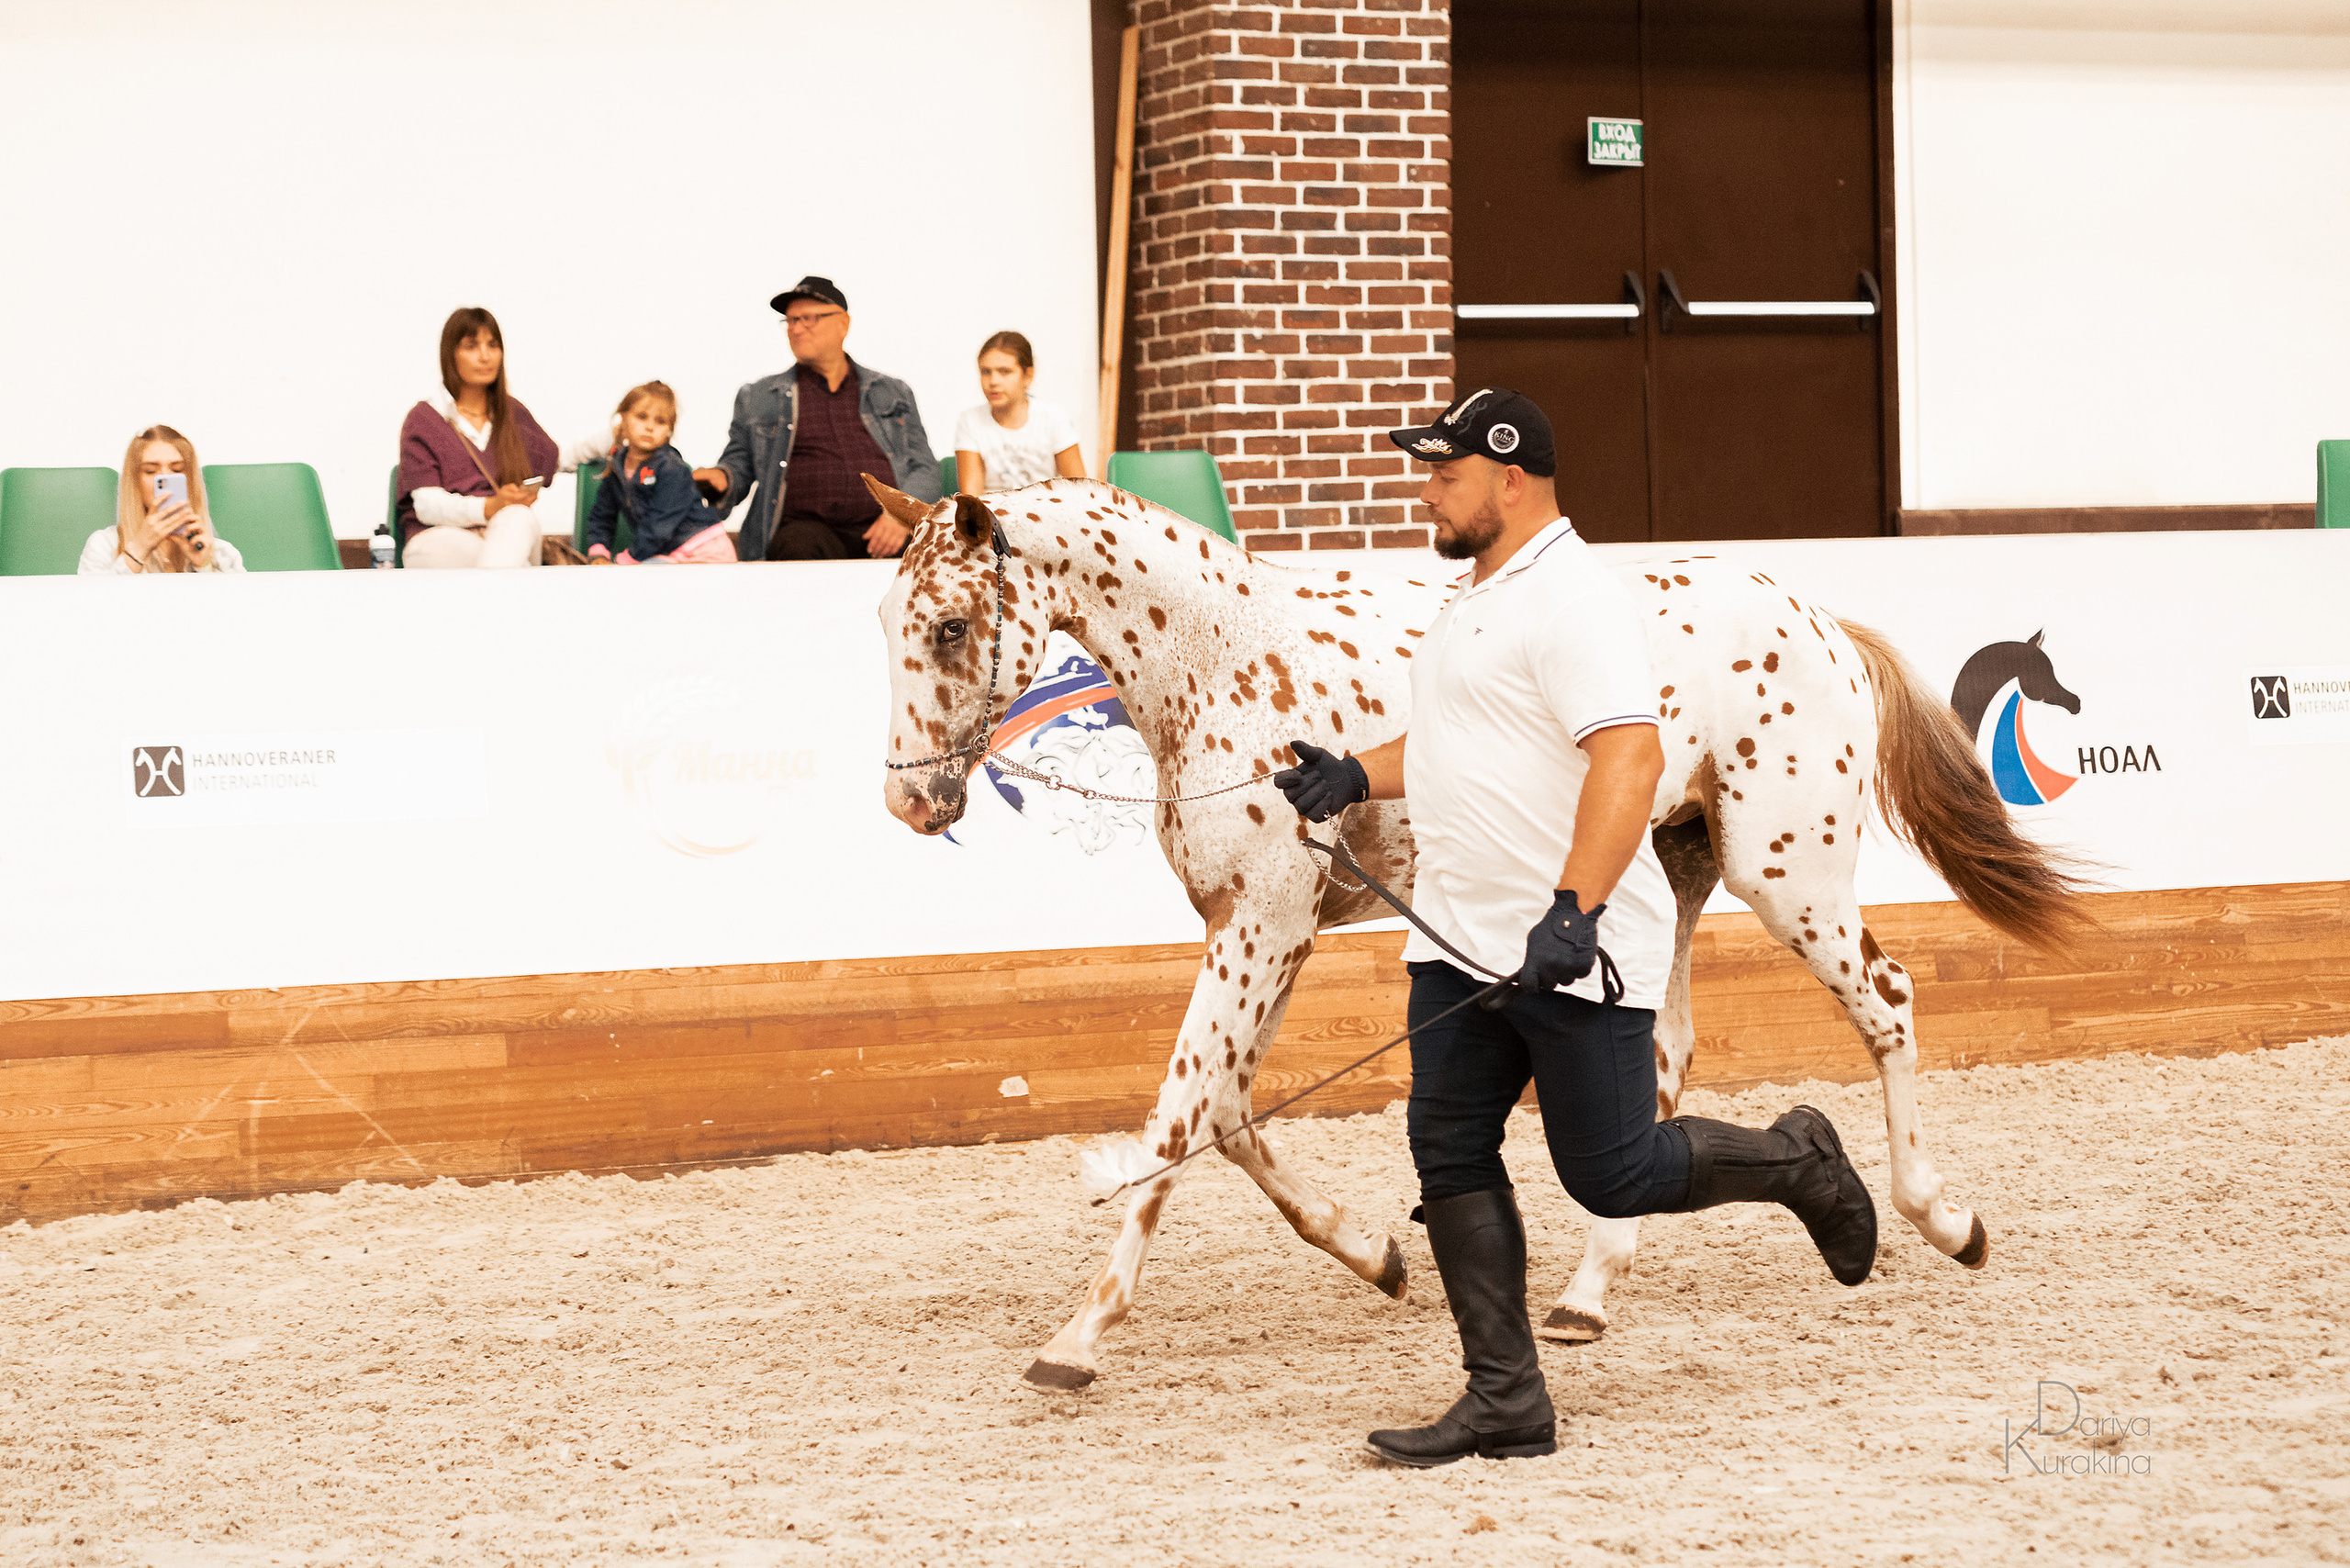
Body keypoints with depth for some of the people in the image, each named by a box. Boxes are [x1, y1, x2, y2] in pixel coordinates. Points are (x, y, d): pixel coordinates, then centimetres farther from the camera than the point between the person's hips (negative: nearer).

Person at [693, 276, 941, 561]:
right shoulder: (756, 399, 22)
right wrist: (721, 478, -5)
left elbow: (924, 468, 16)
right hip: (808, 527, -1)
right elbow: (739, 465, 21)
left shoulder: (893, 393, 23)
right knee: (799, 548, -39)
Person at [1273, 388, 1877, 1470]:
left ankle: (1797, 1163, 24)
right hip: (1461, 942, 9)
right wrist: (1356, 778, 16)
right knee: (1448, 1156, 2)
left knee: (1614, 1177, -2)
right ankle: (1505, 1401, 6)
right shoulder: (1478, 599, 17)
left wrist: (1572, 913, -36)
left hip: (1574, 949, -9)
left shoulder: (1571, 600, -17)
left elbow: (1629, 758, -28)